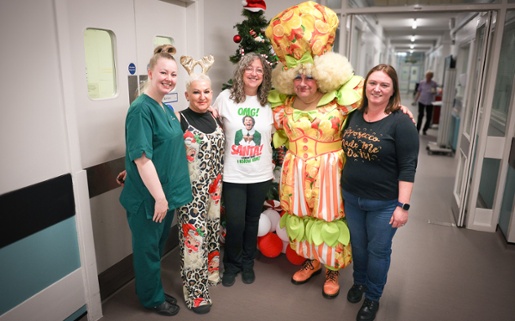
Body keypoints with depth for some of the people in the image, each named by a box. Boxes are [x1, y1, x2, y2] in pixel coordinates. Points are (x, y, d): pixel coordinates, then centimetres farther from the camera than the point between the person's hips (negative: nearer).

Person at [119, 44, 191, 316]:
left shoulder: (165, 108, 7)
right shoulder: (141, 109, -20)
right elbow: (142, 158, -24)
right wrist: (159, 196, -21)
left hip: (166, 192, 9)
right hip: (148, 197, -8)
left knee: (158, 246, 23)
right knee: (147, 249, 12)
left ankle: (155, 292, 43)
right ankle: (153, 299, 33)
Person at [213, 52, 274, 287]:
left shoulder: (267, 103, 3)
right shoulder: (225, 98, -5)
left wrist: (271, 162, 7)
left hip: (261, 175, 3)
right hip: (233, 175, -2)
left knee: (252, 221, 14)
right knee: (235, 223, 0)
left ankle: (247, 263, 36)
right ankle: (231, 264, 28)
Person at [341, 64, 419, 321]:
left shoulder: (401, 122, -15)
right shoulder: (354, 116, 2)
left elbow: (408, 168, -16)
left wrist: (403, 206, -18)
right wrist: (342, 188, 12)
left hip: (384, 203, -4)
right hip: (351, 197, 5)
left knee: (378, 251, 12)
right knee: (357, 245, 21)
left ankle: (373, 297, 35)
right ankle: (359, 282, 47)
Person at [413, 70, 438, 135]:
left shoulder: (434, 84, -2)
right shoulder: (422, 83, 1)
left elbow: (435, 93, 2)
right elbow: (418, 92, 7)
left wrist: (434, 92, -20)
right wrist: (415, 100, 1)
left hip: (430, 103, 0)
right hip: (421, 101, 0)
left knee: (429, 117, 3)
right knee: (420, 116, 1)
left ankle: (424, 130, 20)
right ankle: (417, 130, 8)